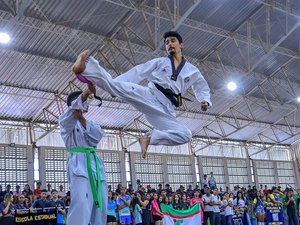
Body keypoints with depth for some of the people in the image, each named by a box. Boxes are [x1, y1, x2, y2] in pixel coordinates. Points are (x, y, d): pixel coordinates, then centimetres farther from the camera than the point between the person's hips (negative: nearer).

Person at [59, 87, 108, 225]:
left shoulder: (90, 122, 24)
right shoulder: (66, 120, 9)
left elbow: (97, 136, 1)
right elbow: (75, 106, -14)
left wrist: (81, 119, -13)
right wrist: (89, 90, -29)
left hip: (95, 164, 7)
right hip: (79, 164, -7)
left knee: (100, 207, 6)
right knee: (81, 207, -21)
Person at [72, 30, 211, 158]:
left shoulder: (192, 71, 20)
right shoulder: (159, 62, 17)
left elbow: (202, 87, 32)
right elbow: (137, 73, 9)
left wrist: (205, 101, 7)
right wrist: (113, 83, -1)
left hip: (165, 108, 2)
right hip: (149, 96, -2)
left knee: (185, 135, -17)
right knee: (122, 87, -31)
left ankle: (149, 138, -6)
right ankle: (83, 68, -44)